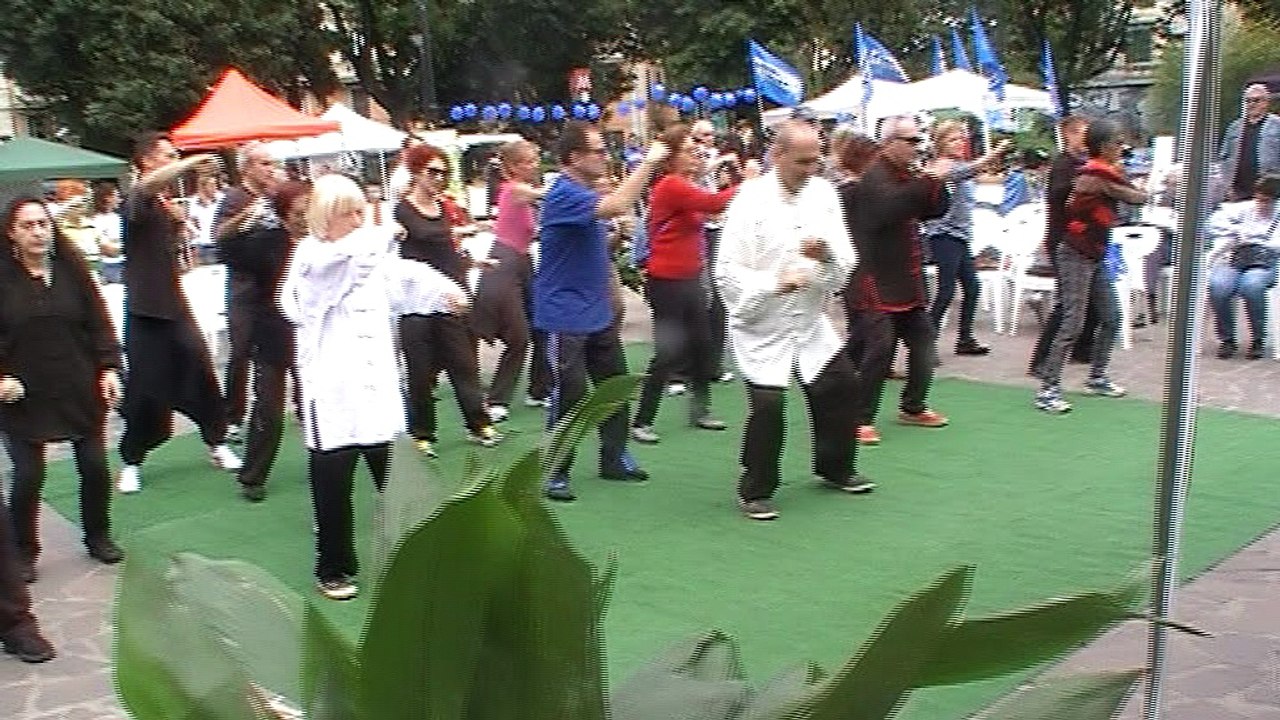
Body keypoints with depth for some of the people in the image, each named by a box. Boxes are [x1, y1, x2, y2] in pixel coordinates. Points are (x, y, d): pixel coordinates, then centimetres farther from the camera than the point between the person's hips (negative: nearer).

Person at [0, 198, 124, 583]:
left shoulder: (71, 269, 0)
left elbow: (98, 320, 2)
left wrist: (109, 367, -4)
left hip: (80, 389, 2)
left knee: (94, 466, 7)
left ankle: (98, 536, 27)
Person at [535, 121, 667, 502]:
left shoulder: (589, 192, 10)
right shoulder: (564, 194, -20)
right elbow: (616, 206, -35)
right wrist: (648, 162, -28)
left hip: (598, 313, 9)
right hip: (566, 316, -9)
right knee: (570, 395, -4)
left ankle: (614, 459, 28)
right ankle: (555, 473, 10)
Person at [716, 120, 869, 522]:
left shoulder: (823, 193, 0)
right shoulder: (751, 199, -15)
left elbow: (847, 262, 0)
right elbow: (727, 271, -18)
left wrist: (827, 253, -22)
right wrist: (773, 284, -33)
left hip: (811, 322, 6)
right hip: (763, 326, -6)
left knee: (842, 387, 13)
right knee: (768, 405, -13)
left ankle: (835, 467, 38)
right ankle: (755, 491, 9)